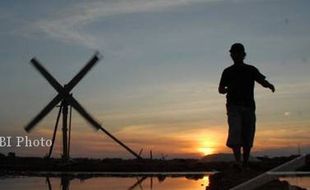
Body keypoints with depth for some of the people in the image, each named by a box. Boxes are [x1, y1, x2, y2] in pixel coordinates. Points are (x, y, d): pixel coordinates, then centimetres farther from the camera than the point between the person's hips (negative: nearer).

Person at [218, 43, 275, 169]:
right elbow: (220, 89, 12)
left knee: (248, 139, 0)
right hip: (234, 107, -1)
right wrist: (227, 89, -12)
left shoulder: (251, 70, 13)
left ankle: (245, 164, 10)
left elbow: (263, 82, 1)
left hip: (249, 107, 1)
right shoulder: (228, 72, 12)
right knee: (235, 132, -21)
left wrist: (270, 85, -23)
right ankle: (238, 162, -26)